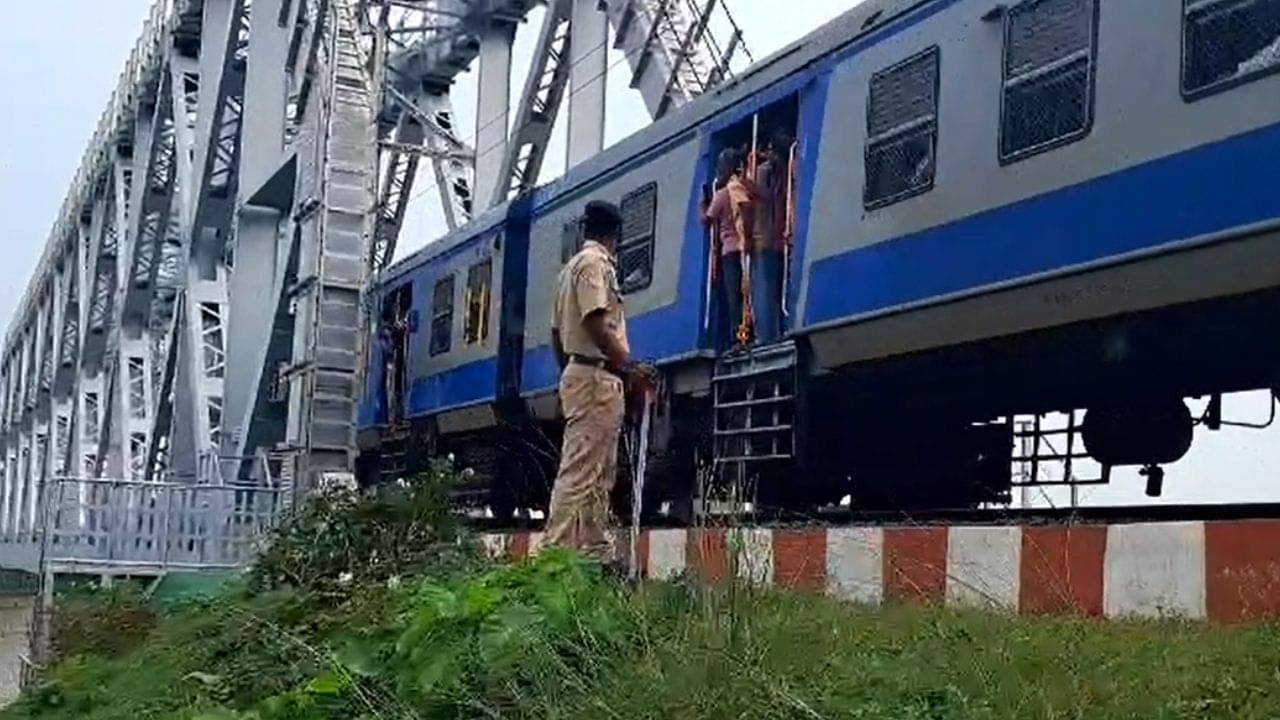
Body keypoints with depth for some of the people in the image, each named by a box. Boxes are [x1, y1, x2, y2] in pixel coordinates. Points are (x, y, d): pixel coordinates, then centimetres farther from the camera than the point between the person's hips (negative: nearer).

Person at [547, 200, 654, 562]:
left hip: (577, 373, 10)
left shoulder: (571, 267, 22)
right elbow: (596, 323, -18)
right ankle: (558, 553, -16)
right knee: (579, 472, -13)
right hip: (596, 376, -10)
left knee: (600, 475, 12)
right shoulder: (595, 262, -7)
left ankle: (594, 553, 14)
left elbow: (556, 332, 22)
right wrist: (629, 367, -17)